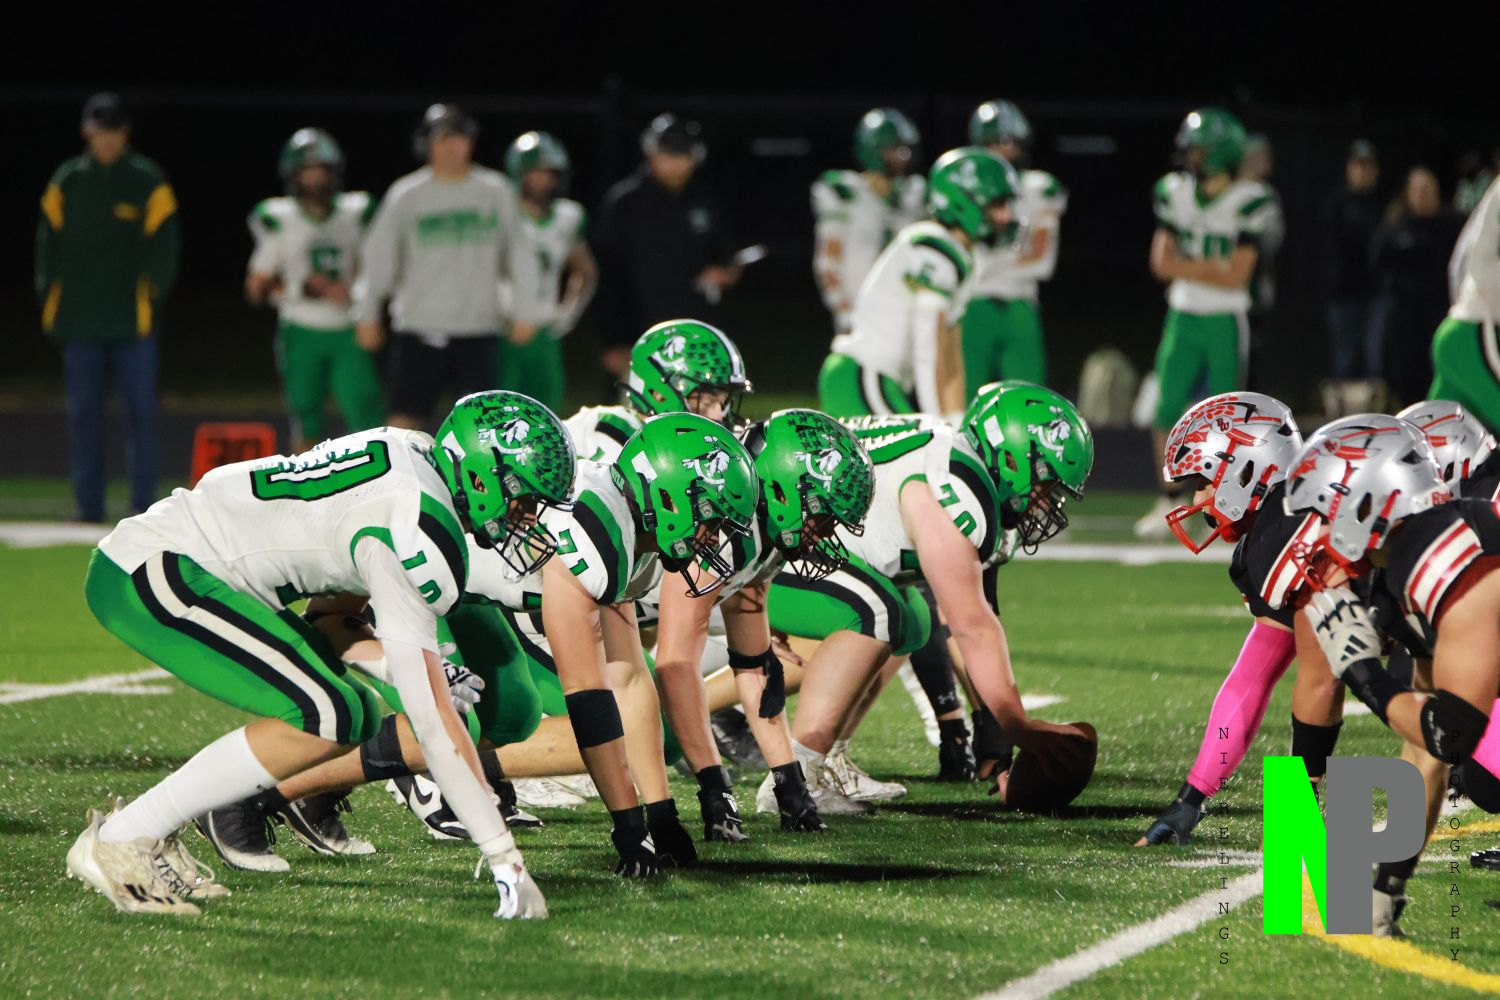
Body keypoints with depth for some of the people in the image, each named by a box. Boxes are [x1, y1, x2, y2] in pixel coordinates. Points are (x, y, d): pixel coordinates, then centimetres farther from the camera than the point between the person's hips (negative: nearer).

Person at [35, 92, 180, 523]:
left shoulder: (147, 181, 1)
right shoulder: (67, 181, 9)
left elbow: (163, 244, 1)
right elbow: (49, 242, 11)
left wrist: (152, 291, -8)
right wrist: (49, 297, 4)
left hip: (134, 319, -2)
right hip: (79, 318, 3)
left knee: (141, 412, -4)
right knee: (83, 414, 4)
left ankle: (144, 501, 1)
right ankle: (88, 503, 9)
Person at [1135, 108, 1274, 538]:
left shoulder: (1248, 203, -11)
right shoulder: (1175, 193, 5)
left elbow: (1237, 276, -14)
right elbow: (1162, 262, 1)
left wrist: (1185, 266, -10)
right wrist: (1212, 269, -12)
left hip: (1224, 322, -4)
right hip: (1182, 319, 4)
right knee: (1167, 411, 0)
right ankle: (1170, 501, 13)